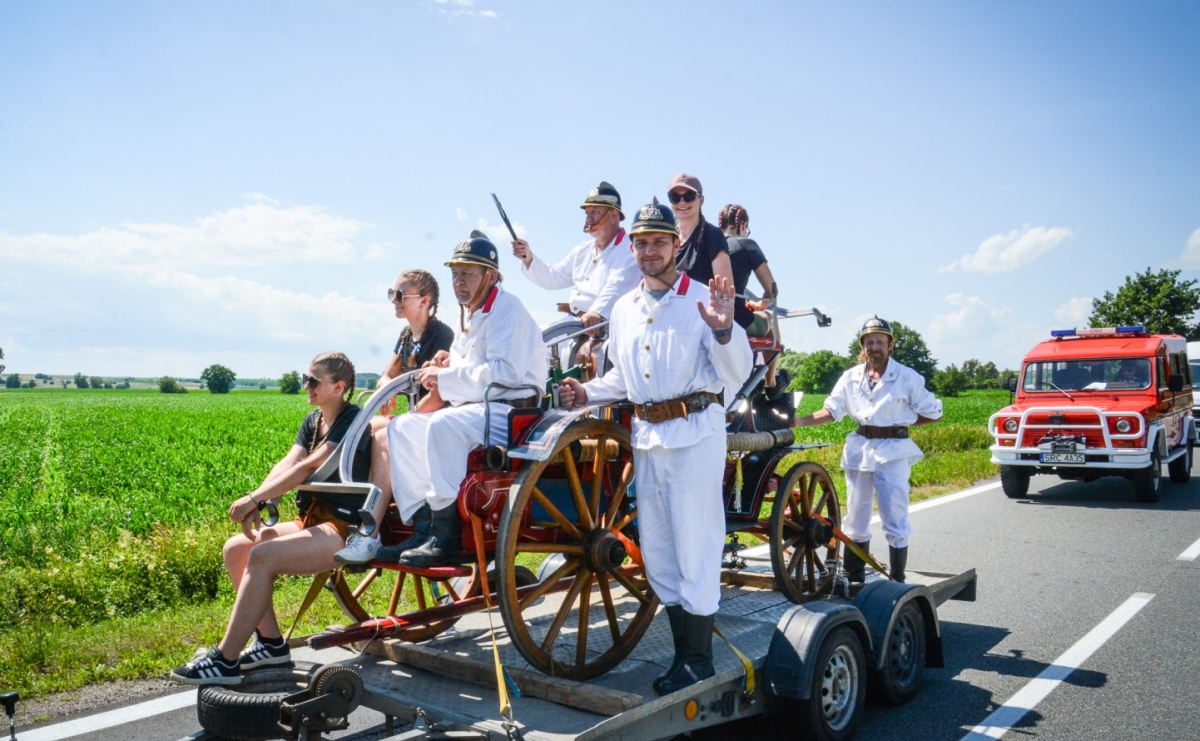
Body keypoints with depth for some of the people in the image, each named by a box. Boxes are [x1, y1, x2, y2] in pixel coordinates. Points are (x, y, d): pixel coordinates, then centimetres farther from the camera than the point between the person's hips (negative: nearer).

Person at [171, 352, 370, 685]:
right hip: (313, 522, 9)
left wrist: (254, 498, -23)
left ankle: (225, 661, -16)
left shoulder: (352, 421, -12)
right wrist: (256, 503, -16)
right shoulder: (313, 420, 14)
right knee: (235, 549, 0)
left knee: (262, 556, -25)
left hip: (345, 531, -9)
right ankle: (271, 641, 5)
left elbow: (307, 467, -21)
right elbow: (287, 464, 0)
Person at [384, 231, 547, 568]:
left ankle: (446, 538, -30)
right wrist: (447, 364, 6)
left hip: (511, 411, -10)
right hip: (475, 410, 10)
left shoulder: (506, 308, -9)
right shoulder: (468, 313, 20)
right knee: (403, 426, 1)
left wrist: (447, 378, -16)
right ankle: (422, 525, -8)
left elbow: (507, 371, -22)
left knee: (443, 424, -34)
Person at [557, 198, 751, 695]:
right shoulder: (624, 309, 14)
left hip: (695, 431, -6)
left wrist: (723, 329, -27)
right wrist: (586, 392, 8)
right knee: (656, 552, 12)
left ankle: (698, 659, 13)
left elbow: (736, 375, -10)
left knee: (694, 547, -2)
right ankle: (682, 651, 27)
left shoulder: (702, 300, -5)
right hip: (646, 434, 7)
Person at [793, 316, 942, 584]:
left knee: (895, 521, -5)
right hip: (859, 449, 4)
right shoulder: (851, 376, 5)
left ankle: (898, 581, 7)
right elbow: (831, 411, 3)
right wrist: (800, 421, -10)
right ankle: (854, 577, 23)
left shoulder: (908, 377, -5)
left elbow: (933, 413, 0)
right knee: (856, 518, 11)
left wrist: (898, 424, -1)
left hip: (893, 451, -4)